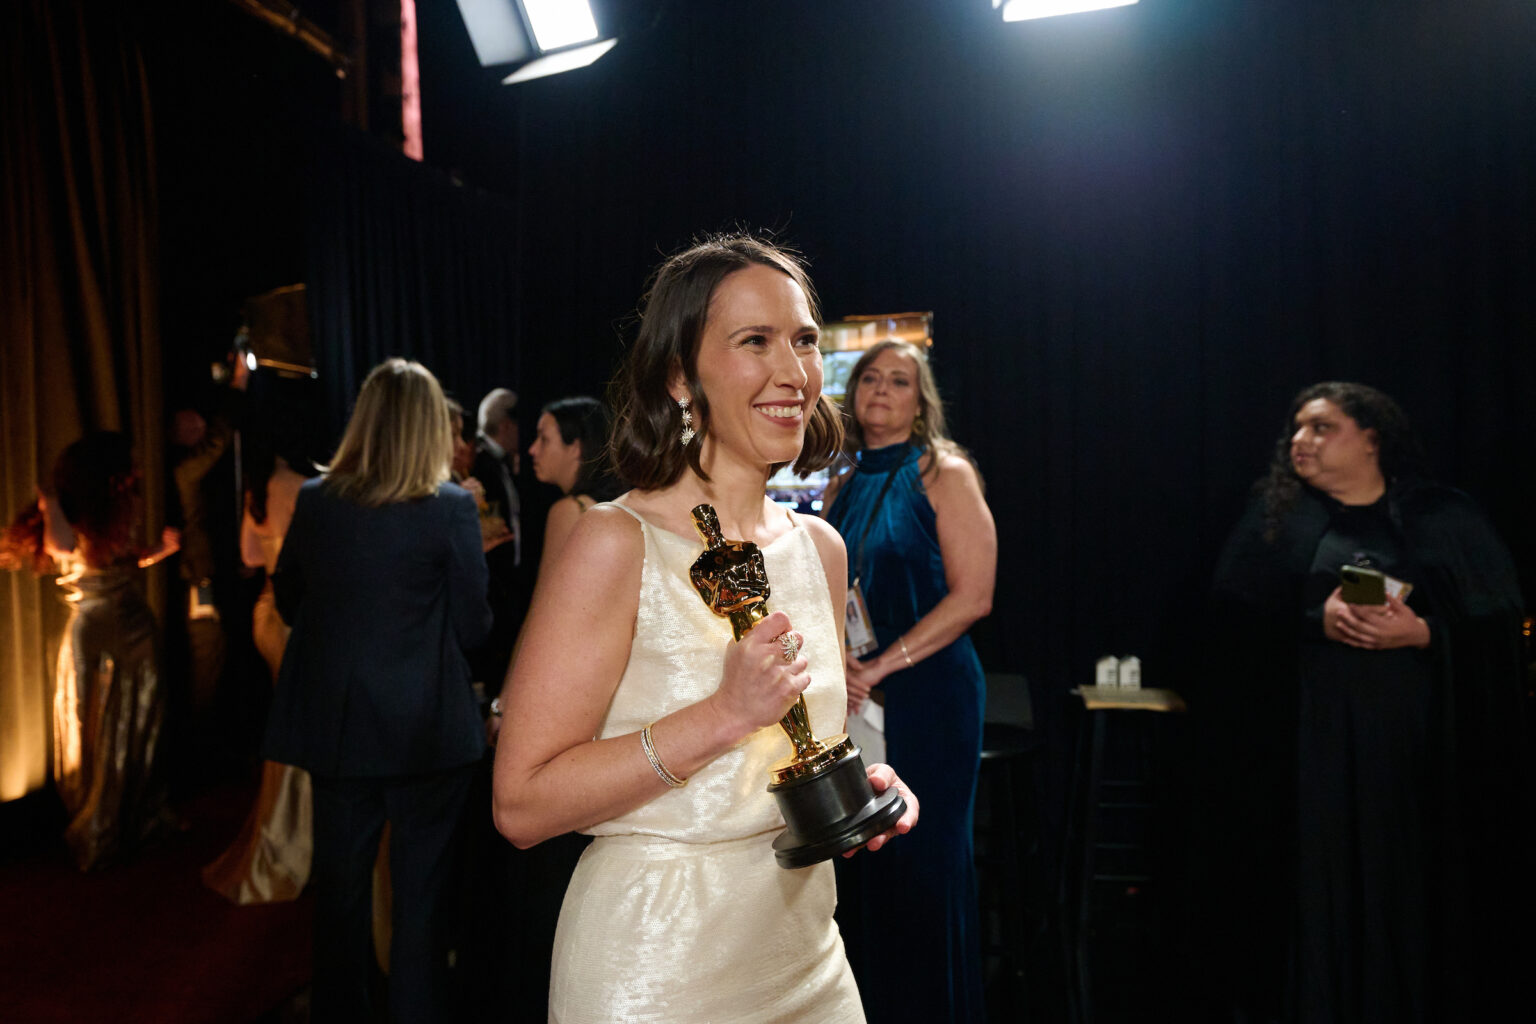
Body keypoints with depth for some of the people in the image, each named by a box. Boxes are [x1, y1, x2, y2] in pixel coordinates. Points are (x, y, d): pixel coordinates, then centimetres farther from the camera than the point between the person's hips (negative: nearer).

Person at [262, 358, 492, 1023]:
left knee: (339, 886, 18)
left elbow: (288, 602, 9)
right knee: (420, 892, 9)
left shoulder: (315, 500, -3)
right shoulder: (452, 508, -14)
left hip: (335, 725, 4)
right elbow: (473, 626, -9)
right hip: (426, 730, -3)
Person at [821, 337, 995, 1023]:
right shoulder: (842, 488, 13)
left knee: (924, 864, 2)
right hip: (852, 703, 5)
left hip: (927, 695, -5)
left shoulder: (944, 474, -3)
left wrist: (880, 667, -15)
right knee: (857, 860, 9)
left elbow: (972, 597, -11)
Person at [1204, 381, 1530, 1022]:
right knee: (1321, 889, 1)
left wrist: (1422, 632, -16)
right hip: (1312, 741, 0)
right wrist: (1316, 621, -15)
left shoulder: (1447, 519, 8)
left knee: (1414, 890, 3)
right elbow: (1232, 621, -1)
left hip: (1424, 742, 0)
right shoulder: (1275, 517, 8)